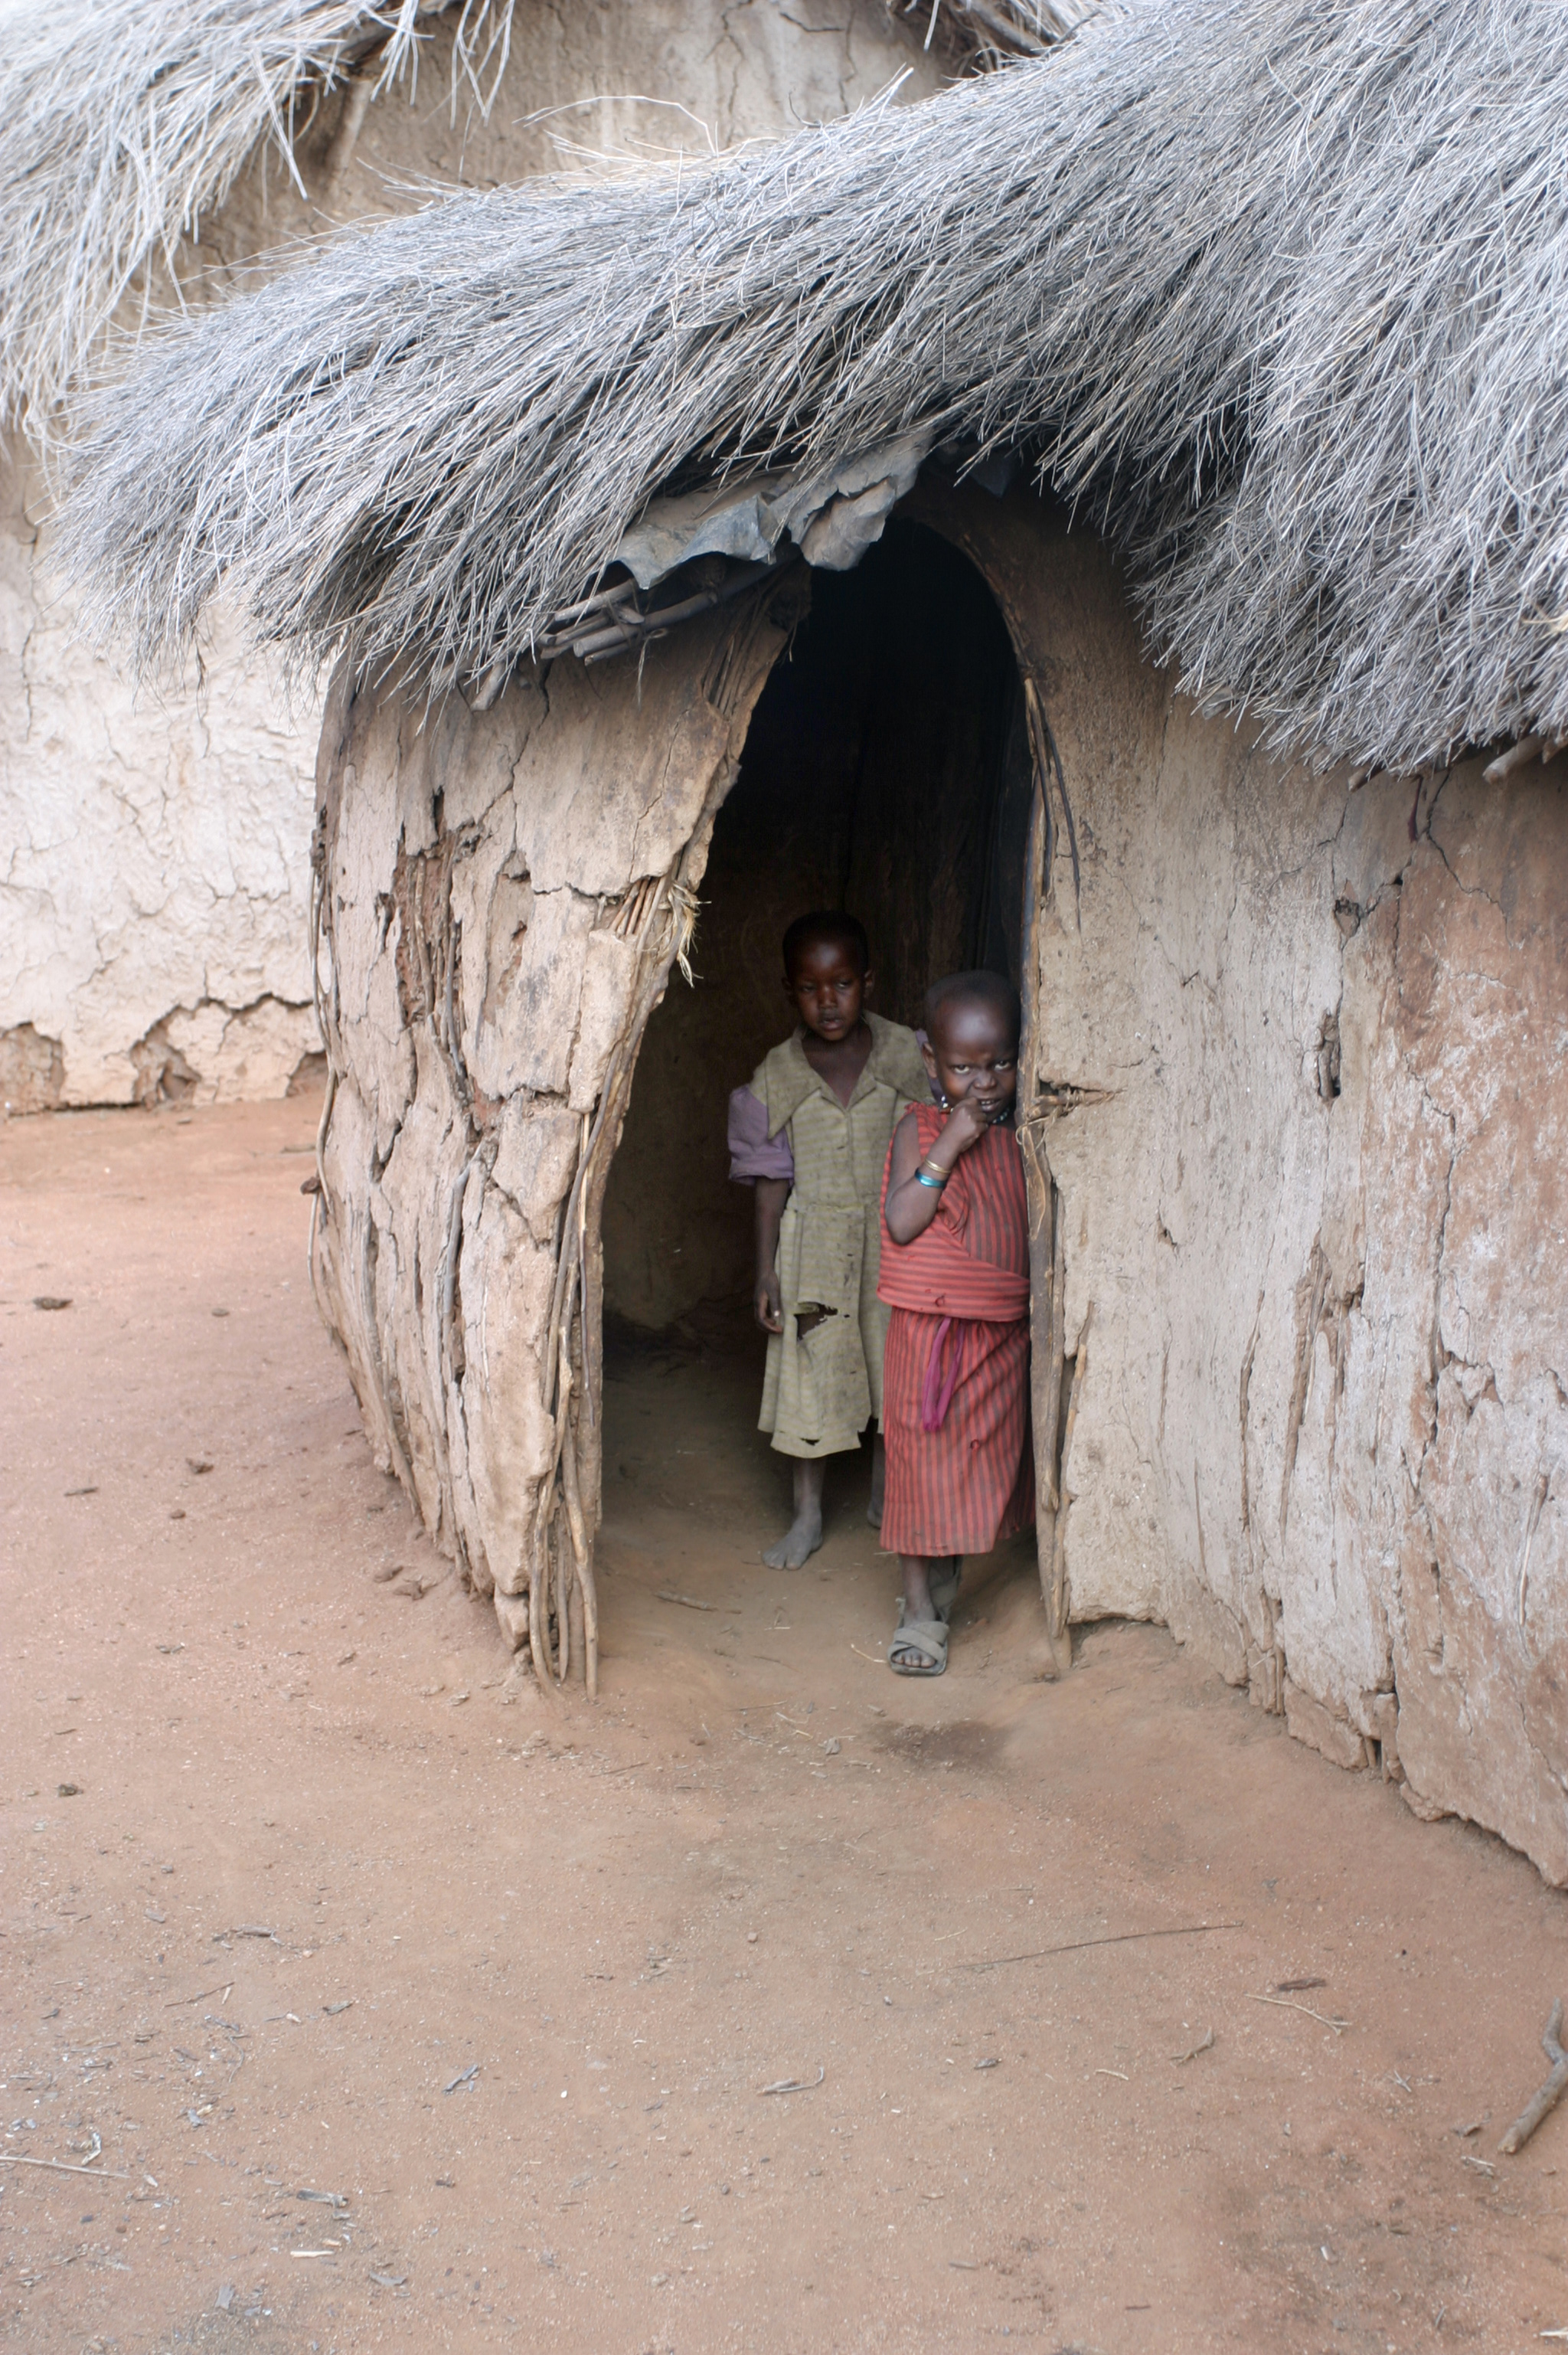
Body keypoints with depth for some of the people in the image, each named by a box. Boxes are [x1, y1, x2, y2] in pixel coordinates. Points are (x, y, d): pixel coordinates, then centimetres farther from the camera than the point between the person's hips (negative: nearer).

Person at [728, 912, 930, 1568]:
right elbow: (771, 1177, -2)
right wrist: (765, 1271, -4)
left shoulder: (905, 1055, -6)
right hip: (813, 1246, -1)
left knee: (893, 1366, 10)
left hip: (892, 1238, 1)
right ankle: (807, 1516, 19)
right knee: (811, 1372, 4)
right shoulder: (776, 1077, -6)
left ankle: (885, 1496, 32)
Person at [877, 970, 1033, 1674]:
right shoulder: (920, 1129, -5)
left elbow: (1035, 1225, 13)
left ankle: (945, 1576, 33)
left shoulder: (1022, 1135, 6)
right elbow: (900, 1225, -18)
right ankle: (919, 1610, 7)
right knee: (922, 1459, -1)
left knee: (986, 1459, 13)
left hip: (1004, 1332, 4)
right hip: (930, 1328, -4)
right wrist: (949, 1146, -21)